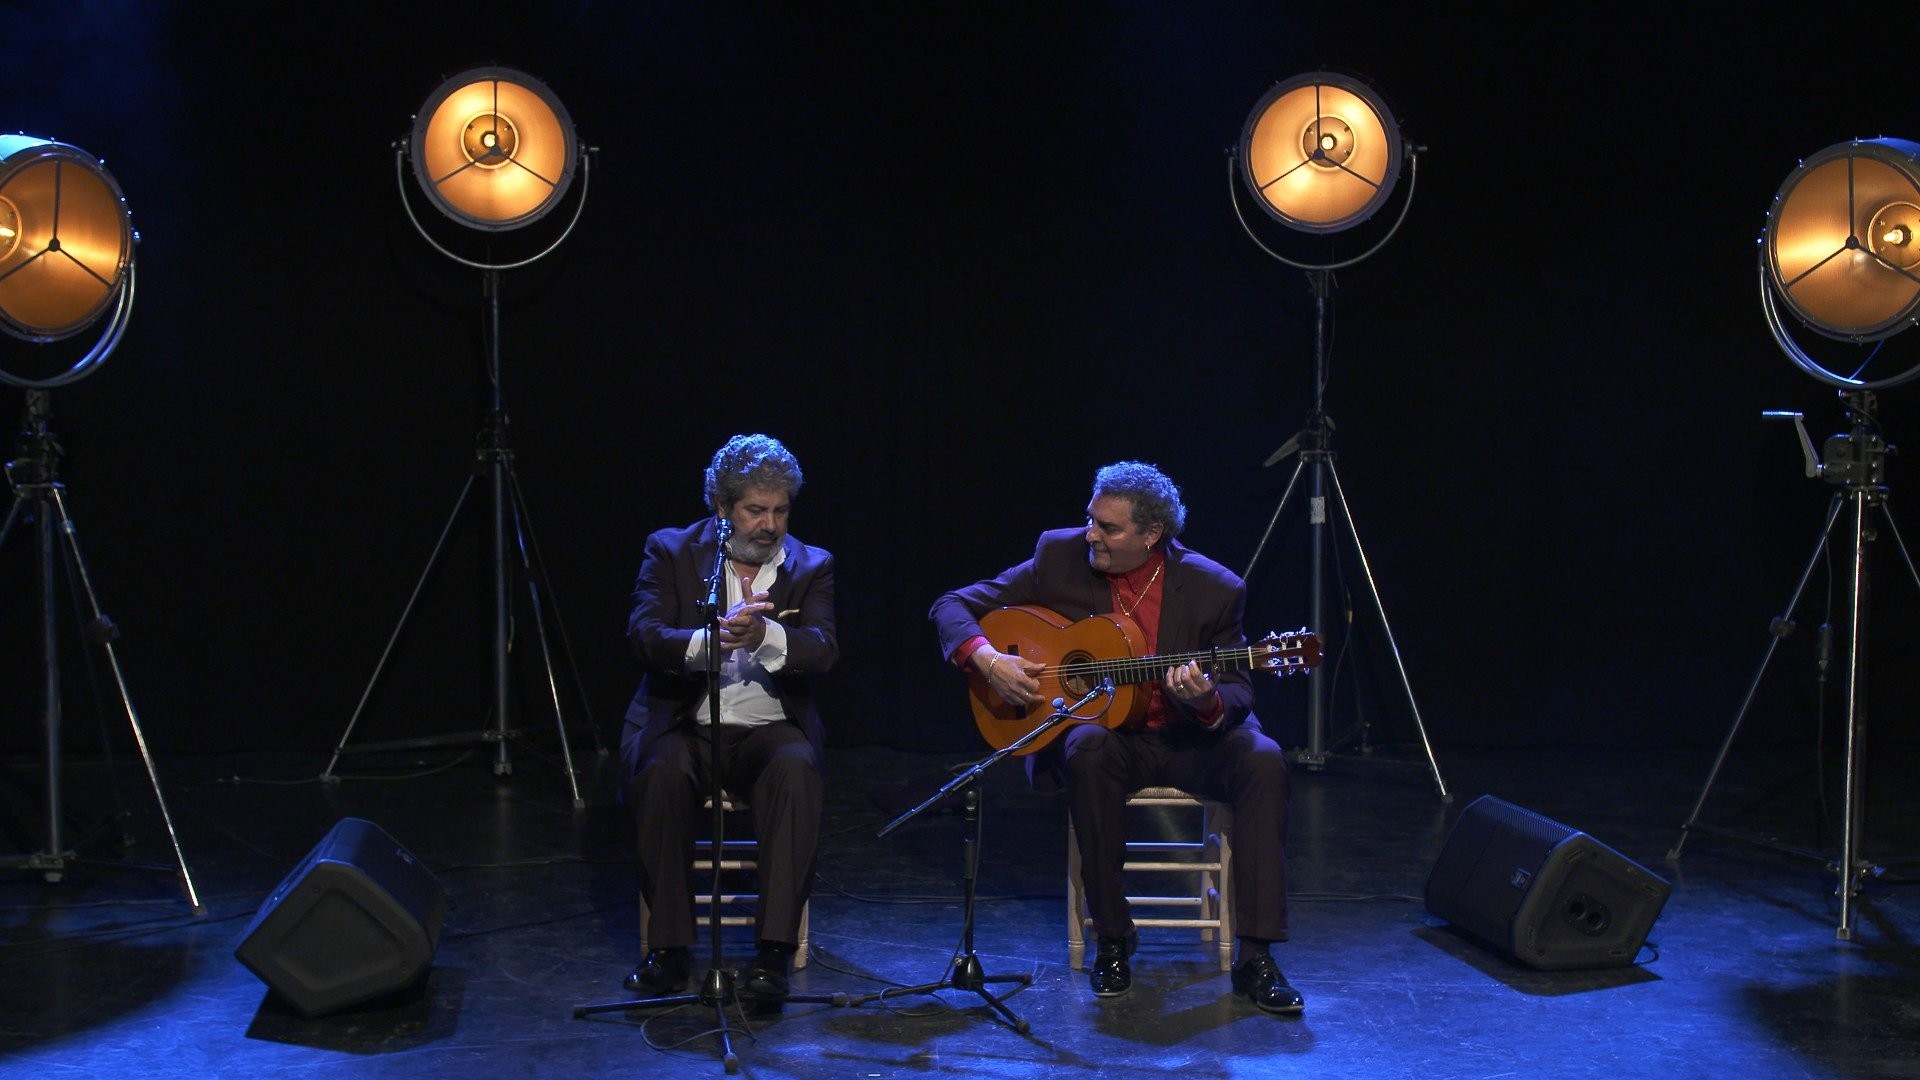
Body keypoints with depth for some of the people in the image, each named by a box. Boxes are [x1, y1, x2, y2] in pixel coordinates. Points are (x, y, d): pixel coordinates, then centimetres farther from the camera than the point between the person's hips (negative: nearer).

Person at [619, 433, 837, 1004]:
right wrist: (711, 640, -30)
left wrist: (765, 636, -31)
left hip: (770, 728, 1)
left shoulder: (811, 566, 7)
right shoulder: (671, 552, 4)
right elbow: (644, 635, -11)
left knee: (796, 769, -32)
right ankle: (668, 947, -20)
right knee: (661, 772, -33)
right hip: (683, 726, -1)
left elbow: (823, 651, -10)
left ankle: (774, 950, -30)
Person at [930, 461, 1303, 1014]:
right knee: (1087, 748, -35)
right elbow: (952, 606, -1)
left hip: (1188, 738, 0)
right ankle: (1112, 938, -21)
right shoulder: (1059, 556, -6)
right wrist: (986, 659, -22)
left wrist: (1208, 703, -29)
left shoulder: (1214, 588, -9)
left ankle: (1256, 957, -24)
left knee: (1262, 760, -28)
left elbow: (1238, 691, -4)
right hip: (1106, 731, 0)